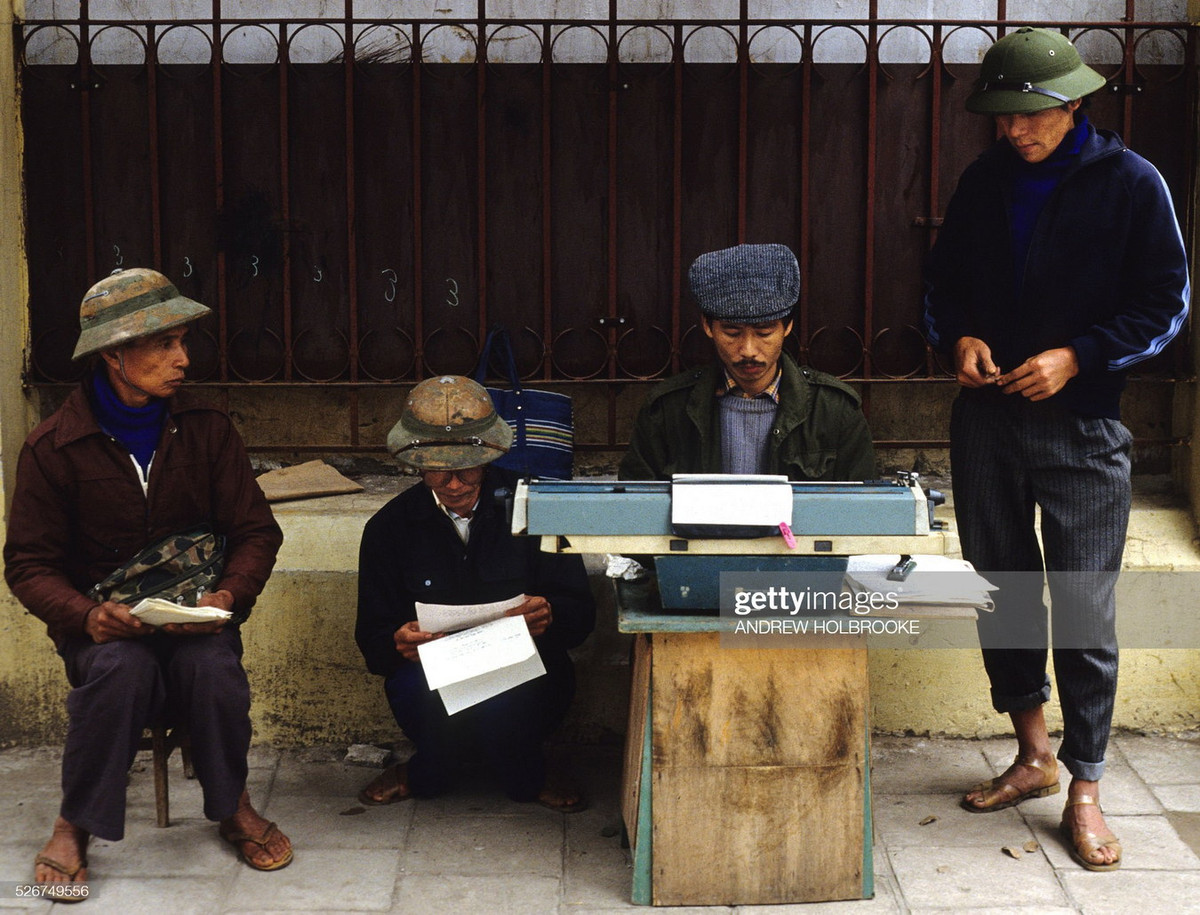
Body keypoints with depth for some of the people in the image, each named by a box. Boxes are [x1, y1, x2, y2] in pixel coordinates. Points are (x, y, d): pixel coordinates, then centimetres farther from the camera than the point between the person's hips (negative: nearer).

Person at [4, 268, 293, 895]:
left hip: (195, 613, 1)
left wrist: (230, 594, -17)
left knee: (212, 665, -32)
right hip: (104, 622, -1)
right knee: (122, 668, -35)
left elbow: (256, 530, 5)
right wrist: (86, 614, -22)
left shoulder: (207, 431, 4)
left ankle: (232, 807, -5)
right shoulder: (53, 448, -2)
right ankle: (75, 825, -15)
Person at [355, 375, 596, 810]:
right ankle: (429, 772, 3)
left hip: (524, 677, -1)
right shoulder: (389, 527, 2)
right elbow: (372, 639, 1)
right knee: (410, 685, -33)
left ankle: (526, 776, 2)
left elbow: (582, 614, -3)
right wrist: (398, 643, -24)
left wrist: (548, 615, -28)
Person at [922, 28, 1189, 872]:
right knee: (1003, 590, 11)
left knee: (1084, 609, -4)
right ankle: (1033, 755, 27)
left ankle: (1084, 788, 7)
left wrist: (1076, 357, -16)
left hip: (1082, 428, -4)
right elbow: (945, 281, 16)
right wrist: (959, 337, -5)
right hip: (987, 418, 5)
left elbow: (1166, 301, -4)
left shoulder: (1130, 183, -5)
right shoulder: (985, 182, 7)